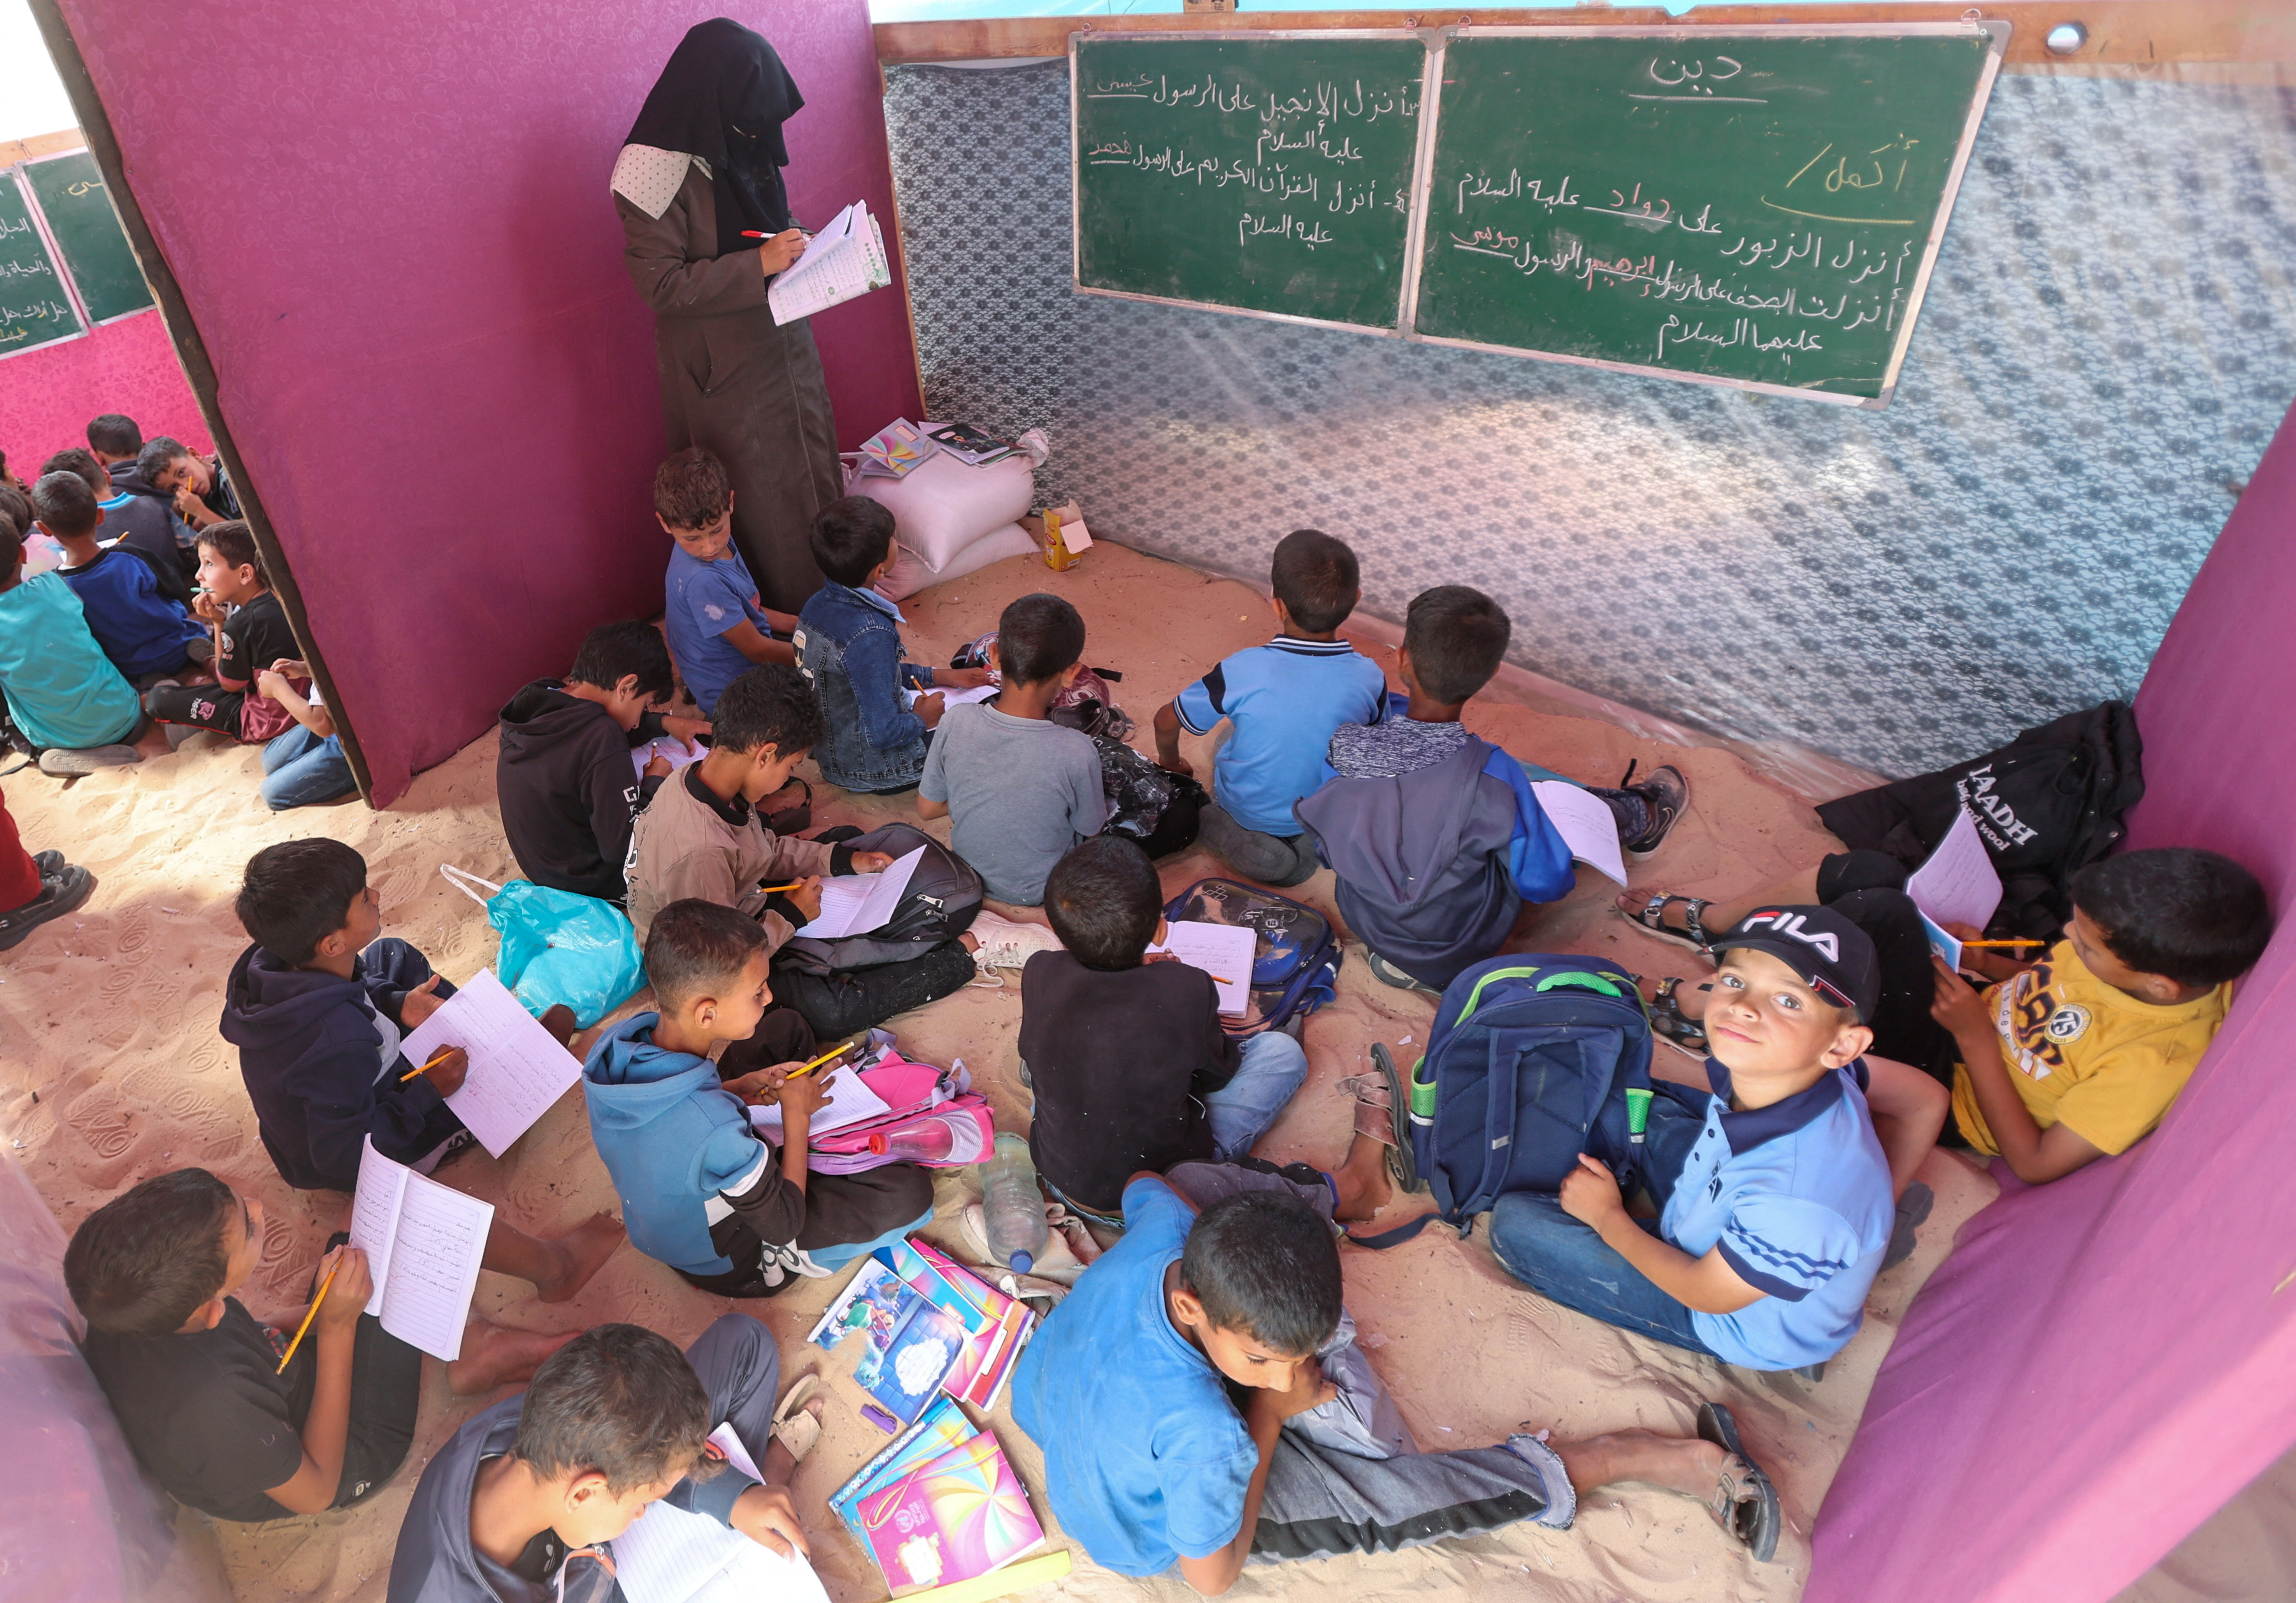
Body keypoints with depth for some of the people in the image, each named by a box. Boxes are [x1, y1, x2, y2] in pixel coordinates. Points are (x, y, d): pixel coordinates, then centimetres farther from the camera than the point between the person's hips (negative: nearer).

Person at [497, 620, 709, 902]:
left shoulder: (533, 699, -10)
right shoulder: (602, 744, -35)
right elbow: (624, 849, -29)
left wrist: (662, 722, 6)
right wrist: (654, 783, -15)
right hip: (588, 884, -8)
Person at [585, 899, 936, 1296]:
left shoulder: (614, 1041, -21)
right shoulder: (716, 1131, -44)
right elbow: (785, 1227, -25)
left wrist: (738, 1090, -11)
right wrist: (796, 1114, -16)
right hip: (725, 1264, -7)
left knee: (789, 1026, 8)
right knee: (911, 1190, -16)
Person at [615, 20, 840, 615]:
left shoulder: (744, 145, 3)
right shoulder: (660, 169, -21)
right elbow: (660, 284, -22)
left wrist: (795, 240, -2)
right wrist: (757, 264, -27)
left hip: (783, 341, 8)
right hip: (724, 366, -8)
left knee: (810, 462, 18)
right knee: (759, 494, 3)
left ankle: (828, 588, 34)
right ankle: (781, 611, 19)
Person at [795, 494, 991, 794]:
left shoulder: (820, 604, -4)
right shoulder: (869, 635, -32)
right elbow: (883, 733, -30)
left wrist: (940, 676, 11)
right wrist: (921, 719, -10)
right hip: (875, 773, -9)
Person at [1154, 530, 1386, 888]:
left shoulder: (1243, 671, -29)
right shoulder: (1370, 678, -23)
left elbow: (1166, 723, -11)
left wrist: (1171, 764, 12)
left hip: (1246, 813, -2)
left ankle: (1242, 841, 3)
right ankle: (1313, 841, 10)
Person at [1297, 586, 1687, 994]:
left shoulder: (1344, 744, -25)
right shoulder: (1491, 773, -33)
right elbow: (1546, 883, -21)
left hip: (1363, 923, 3)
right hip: (1459, 950, -3)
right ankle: (1642, 817, 48)